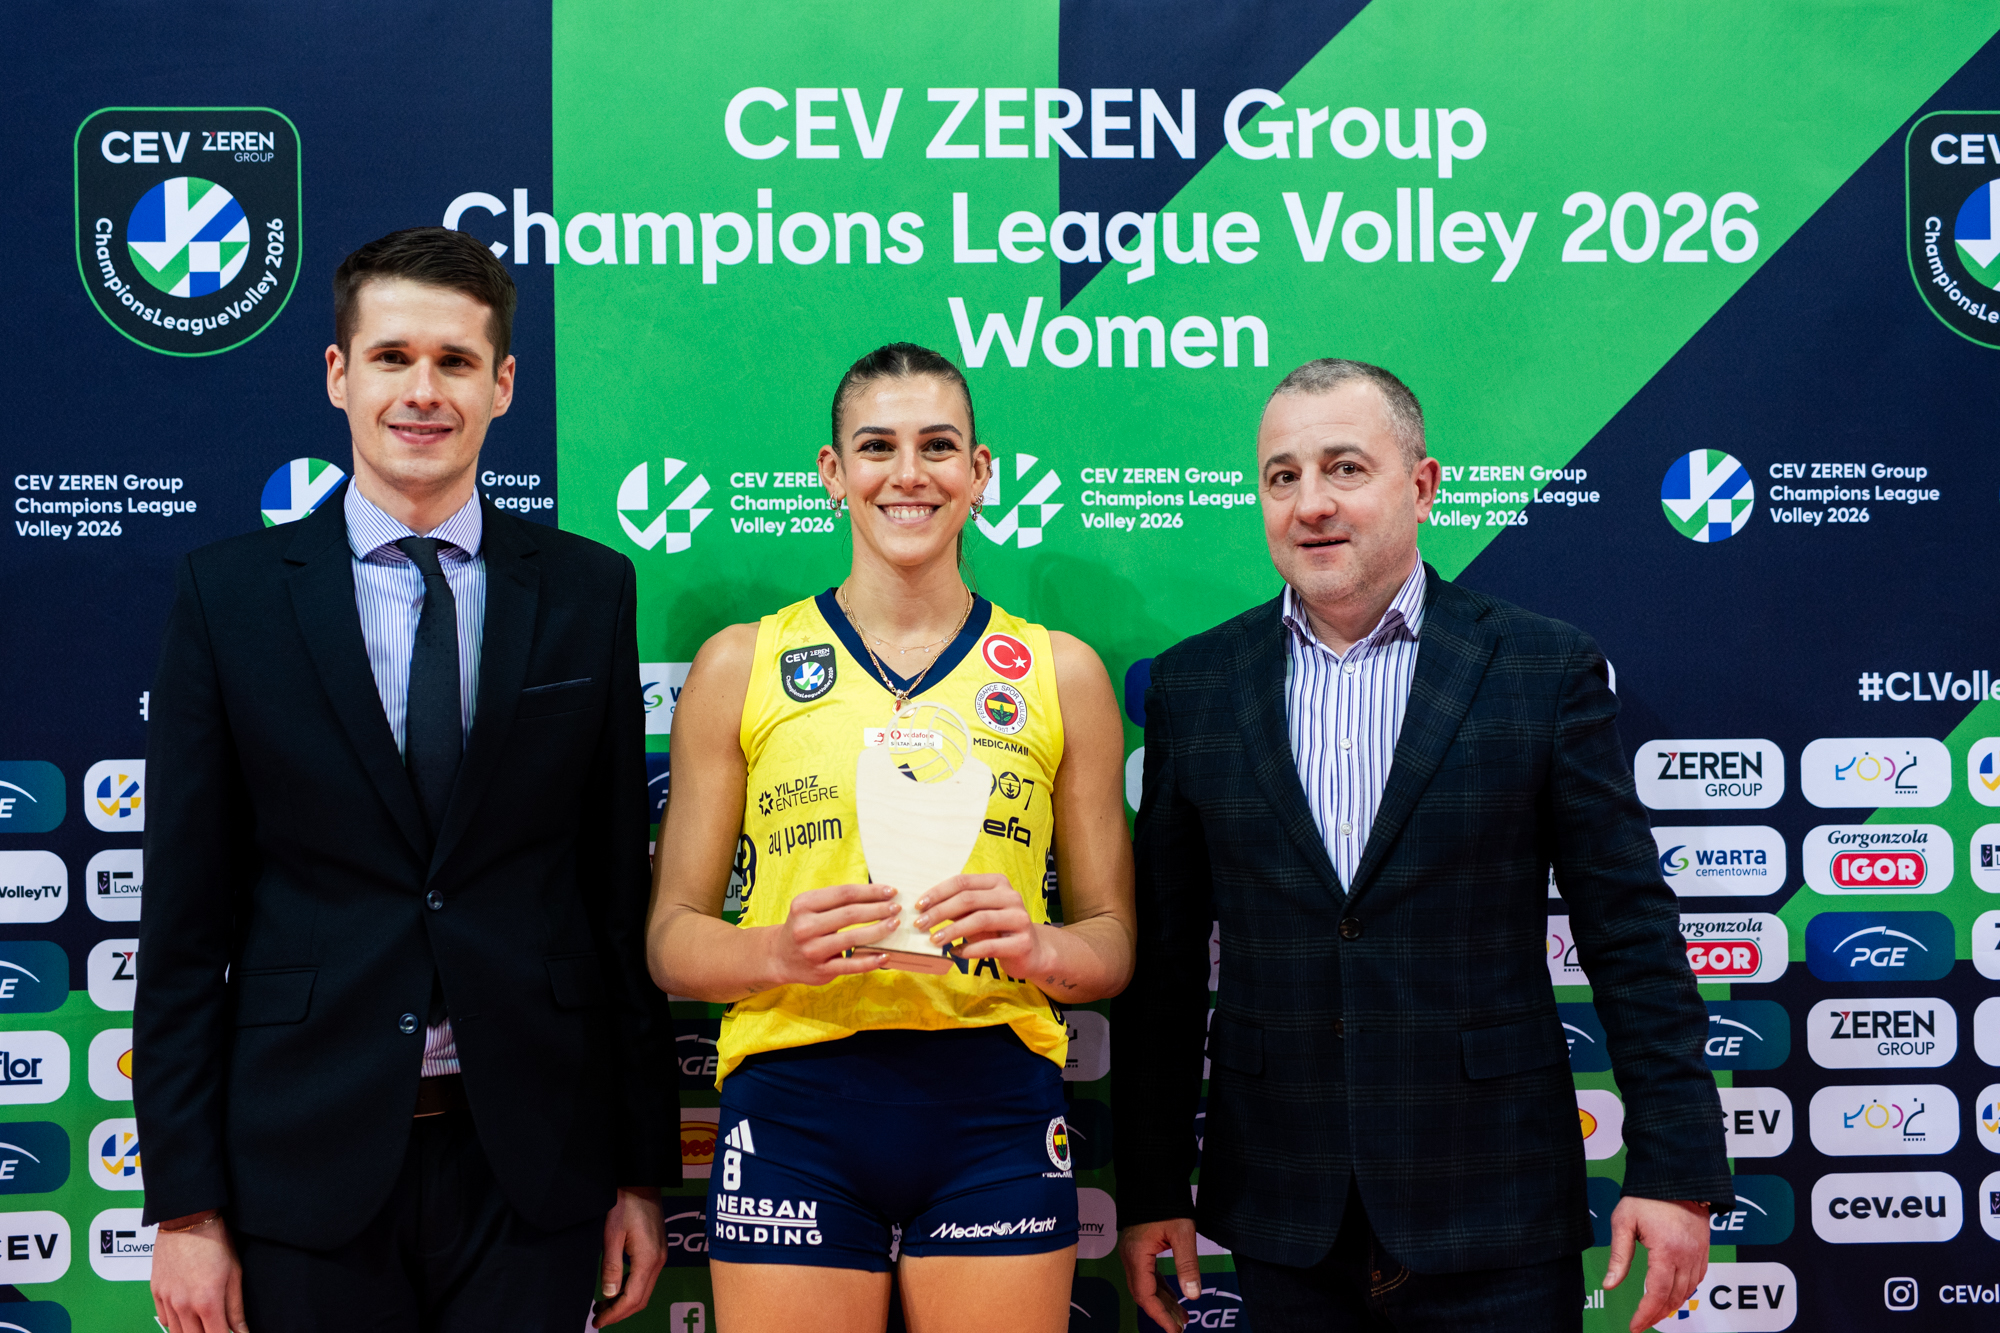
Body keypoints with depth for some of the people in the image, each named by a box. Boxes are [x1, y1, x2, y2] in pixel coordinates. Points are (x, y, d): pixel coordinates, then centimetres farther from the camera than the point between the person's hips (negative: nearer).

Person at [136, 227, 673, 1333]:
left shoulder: (588, 591, 4)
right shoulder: (226, 593, 1)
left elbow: (622, 893, 5)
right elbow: (184, 920, 0)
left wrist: (642, 1168, 5)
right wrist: (183, 1203, -3)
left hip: (529, 1162, 1)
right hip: (307, 1163, -1)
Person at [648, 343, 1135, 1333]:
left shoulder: (1061, 674, 7)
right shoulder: (739, 667, 5)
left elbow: (1113, 944, 10)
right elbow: (673, 938, 5)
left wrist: (1039, 947, -12)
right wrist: (782, 950, -15)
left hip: (996, 1111, 1)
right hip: (795, 1110, 0)